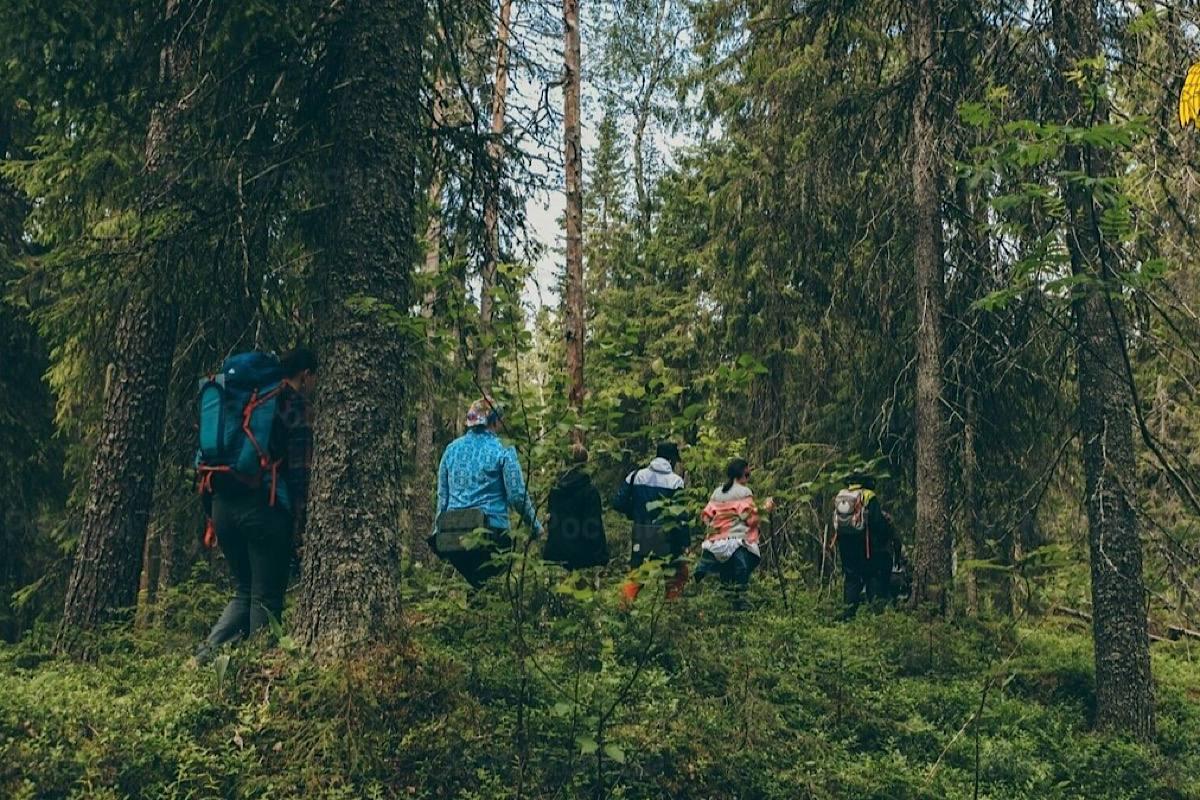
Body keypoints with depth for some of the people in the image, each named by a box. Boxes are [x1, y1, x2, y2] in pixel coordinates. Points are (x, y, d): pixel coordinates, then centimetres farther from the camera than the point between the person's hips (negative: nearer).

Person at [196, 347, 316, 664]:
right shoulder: (297, 408, -2)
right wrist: (299, 525, -7)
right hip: (264, 508, -7)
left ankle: (209, 651, 0)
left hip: (223, 504, 7)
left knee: (244, 591, 17)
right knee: (267, 598, 3)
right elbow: (299, 473, -9)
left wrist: (213, 516, 19)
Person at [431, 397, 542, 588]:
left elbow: (442, 496, 15)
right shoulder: (502, 450, -3)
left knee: (478, 587, 15)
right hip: (490, 532, -5)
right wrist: (536, 527, 8)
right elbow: (518, 496, -5)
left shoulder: (452, 449, 11)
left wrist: (438, 530, 24)